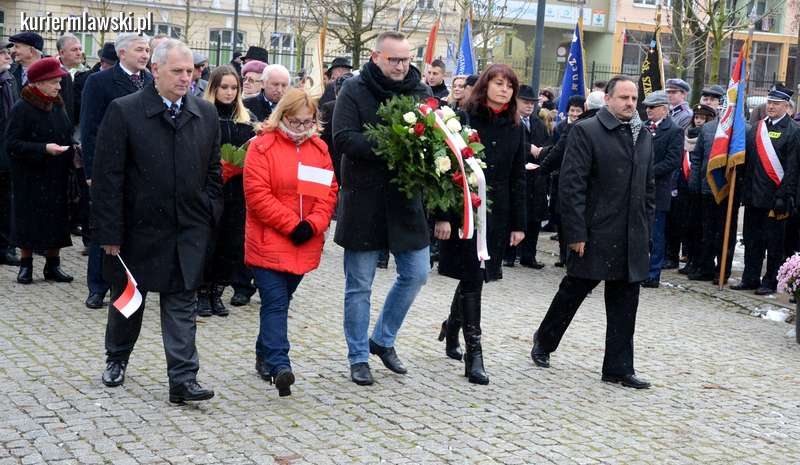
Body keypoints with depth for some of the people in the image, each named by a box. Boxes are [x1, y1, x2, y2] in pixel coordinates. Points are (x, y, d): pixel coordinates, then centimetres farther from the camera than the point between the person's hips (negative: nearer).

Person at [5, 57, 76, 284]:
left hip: (56, 176, 6)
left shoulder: (57, 106, 8)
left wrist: (73, 147, -1)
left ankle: (53, 265, 17)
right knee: (29, 221, 1)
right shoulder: (22, 108, -11)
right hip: (31, 178, -5)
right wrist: (43, 149, -23)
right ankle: (26, 265, 14)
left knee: (56, 221, 6)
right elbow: (11, 144, -15)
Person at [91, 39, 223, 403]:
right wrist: (110, 232, -12)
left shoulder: (206, 114, 3)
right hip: (138, 227, -2)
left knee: (182, 305, 1)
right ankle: (117, 359, 38)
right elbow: (108, 177, -10)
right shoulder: (124, 111, -9)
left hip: (188, 232, 2)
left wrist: (209, 219, 3)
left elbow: (213, 172, 10)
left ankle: (183, 379, 1)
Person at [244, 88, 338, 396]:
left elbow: (329, 191, 6)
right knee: (275, 303, -10)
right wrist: (291, 224, -15)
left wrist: (312, 224, -10)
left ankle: (265, 356, 28)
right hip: (269, 242, -5)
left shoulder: (319, 149, 9)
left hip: (304, 246, 5)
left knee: (279, 302, 15)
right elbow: (257, 194, -13)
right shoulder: (262, 146, -7)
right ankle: (279, 365, -14)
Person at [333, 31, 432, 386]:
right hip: (364, 200, -4)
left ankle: (383, 340, 29)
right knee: (359, 286, 5)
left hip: (406, 199, 4)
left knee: (416, 274, 8)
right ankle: (358, 357, 19)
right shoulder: (354, 90, -6)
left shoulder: (421, 92, 6)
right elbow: (343, 139, -17)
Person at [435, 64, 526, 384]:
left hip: (497, 214, 4)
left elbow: (518, 179, 10)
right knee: (472, 278, -6)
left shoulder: (515, 129, 8)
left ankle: (452, 326, 37)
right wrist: (443, 215, -14)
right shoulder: (464, 119, -5)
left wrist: (518, 223, 7)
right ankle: (473, 354, -3)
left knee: (473, 277, 13)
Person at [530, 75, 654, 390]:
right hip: (595, 234, -6)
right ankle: (544, 341, 31)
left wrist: (646, 230, 11)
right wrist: (576, 233, -15)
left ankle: (619, 368, 14)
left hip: (632, 238, 6)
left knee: (625, 303, 7)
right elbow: (571, 185, -12)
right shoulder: (586, 131, -8)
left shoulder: (643, 135, 12)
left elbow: (648, 186, 17)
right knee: (573, 291, 9)